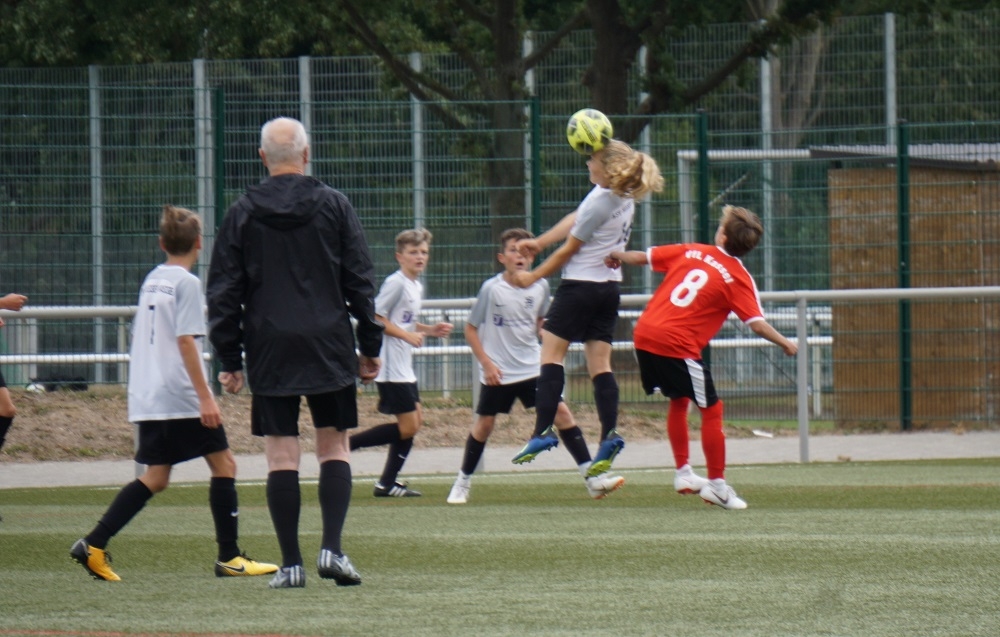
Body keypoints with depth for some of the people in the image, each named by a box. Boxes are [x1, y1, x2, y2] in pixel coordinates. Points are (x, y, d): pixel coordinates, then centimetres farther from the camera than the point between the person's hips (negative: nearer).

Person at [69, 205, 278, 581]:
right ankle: (229, 557, 1)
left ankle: (94, 546, -2)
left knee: (156, 477, 9)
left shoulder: (151, 281, 14)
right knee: (223, 463, 2)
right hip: (182, 397, -8)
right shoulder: (186, 283, -9)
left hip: (147, 396, 8)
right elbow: (185, 340, -16)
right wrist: (205, 395, -18)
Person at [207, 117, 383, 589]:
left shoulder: (242, 214, 3)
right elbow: (361, 281, 3)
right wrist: (369, 346, 9)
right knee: (334, 446, 8)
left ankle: (291, 563, -1)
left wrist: (229, 361, 8)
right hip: (329, 349, 0)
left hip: (270, 354, 0)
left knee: (281, 456, 1)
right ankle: (332, 548, -7)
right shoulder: (334, 206, 2)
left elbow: (223, 293, 3)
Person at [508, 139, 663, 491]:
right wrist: (538, 243, 26)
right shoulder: (622, 195, 7)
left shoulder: (599, 203, -19)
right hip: (609, 287, 8)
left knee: (551, 353, -4)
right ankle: (609, 436, -6)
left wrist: (533, 276, 3)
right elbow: (576, 222, 18)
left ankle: (543, 431, -12)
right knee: (600, 364, 5)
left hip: (580, 286, -8)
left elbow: (569, 249, -9)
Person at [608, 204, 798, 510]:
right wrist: (785, 344, 5)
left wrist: (616, 256, 36)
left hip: (645, 335, 6)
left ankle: (683, 473, 29)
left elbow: (641, 257, 17)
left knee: (678, 401, 25)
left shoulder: (690, 252, 9)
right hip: (677, 346, -6)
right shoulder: (738, 278, -4)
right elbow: (758, 324, -11)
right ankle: (717, 485, 3)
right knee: (712, 410, 4)